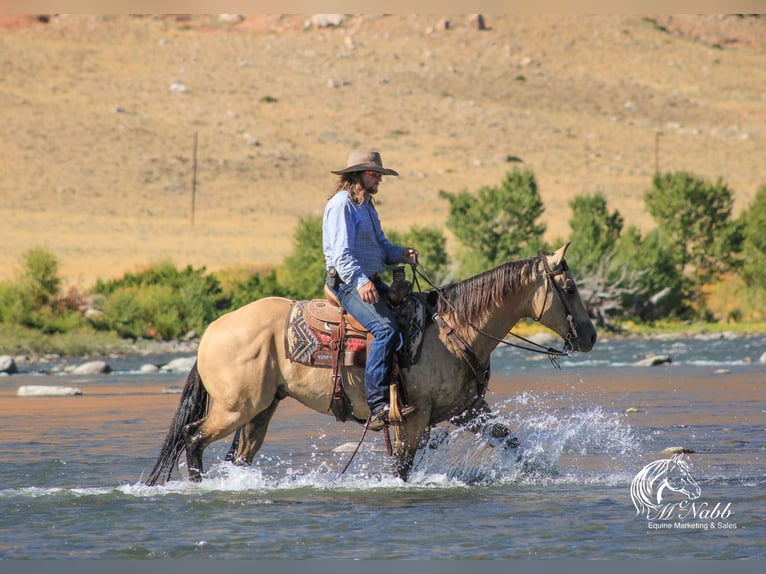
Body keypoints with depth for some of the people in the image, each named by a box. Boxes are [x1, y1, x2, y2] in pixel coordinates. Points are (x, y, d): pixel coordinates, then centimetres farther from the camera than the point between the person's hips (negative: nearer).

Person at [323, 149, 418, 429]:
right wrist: (360, 282, -33)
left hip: (372, 282, 10)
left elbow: (380, 246, 23)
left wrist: (401, 254, 0)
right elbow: (341, 253, -19)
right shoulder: (342, 204, -9)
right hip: (348, 282, -10)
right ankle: (377, 406, -35)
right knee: (386, 328, -29)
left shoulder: (367, 206, 21)